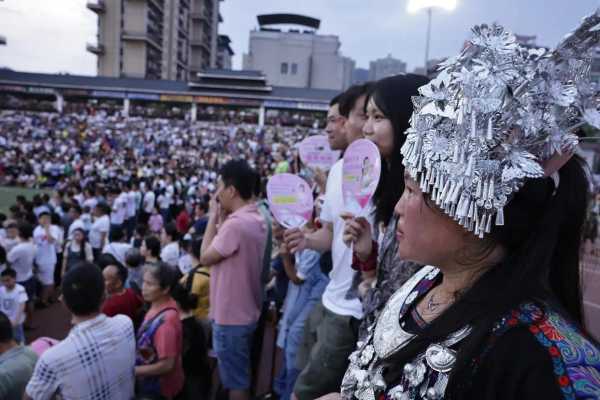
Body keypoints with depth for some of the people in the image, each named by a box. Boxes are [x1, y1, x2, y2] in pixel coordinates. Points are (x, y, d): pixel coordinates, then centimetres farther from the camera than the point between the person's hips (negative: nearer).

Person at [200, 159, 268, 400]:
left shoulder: (235, 223, -27)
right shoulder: (256, 219, 5)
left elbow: (205, 257, -16)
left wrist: (213, 217, -10)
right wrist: (222, 218, 3)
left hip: (231, 316, -9)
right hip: (245, 312, 9)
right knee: (241, 377, 23)